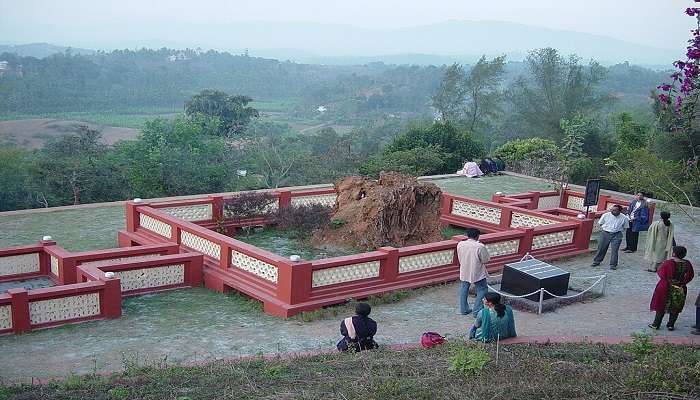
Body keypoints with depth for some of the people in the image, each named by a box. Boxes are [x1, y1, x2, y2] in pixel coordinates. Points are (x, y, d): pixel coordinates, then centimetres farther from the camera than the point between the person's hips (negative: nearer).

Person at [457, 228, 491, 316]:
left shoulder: (460, 244, -7)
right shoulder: (480, 246, -21)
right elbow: (485, 260, -11)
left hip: (464, 273, 5)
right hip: (477, 273, -5)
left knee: (463, 290, 20)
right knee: (482, 290, 11)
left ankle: (463, 309, 28)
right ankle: (477, 311, 8)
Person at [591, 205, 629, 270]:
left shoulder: (624, 218, -6)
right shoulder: (606, 215, -6)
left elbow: (625, 227, 7)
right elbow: (600, 223, 9)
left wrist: (618, 229, -1)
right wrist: (603, 229, -1)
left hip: (616, 235, -1)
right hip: (605, 233, 1)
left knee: (614, 250, -4)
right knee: (601, 248, 8)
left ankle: (613, 265, 7)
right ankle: (597, 261, 25)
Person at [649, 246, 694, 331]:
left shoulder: (668, 263, -22)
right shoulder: (687, 264, -10)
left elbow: (660, 273, -13)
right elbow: (690, 275, 1)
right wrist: (682, 282, 10)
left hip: (666, 288, -3)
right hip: (680, 289, 3)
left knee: (661, 306, 11)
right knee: (676, 308, 17)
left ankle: (656, 324, 18)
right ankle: (671, 325, 23)